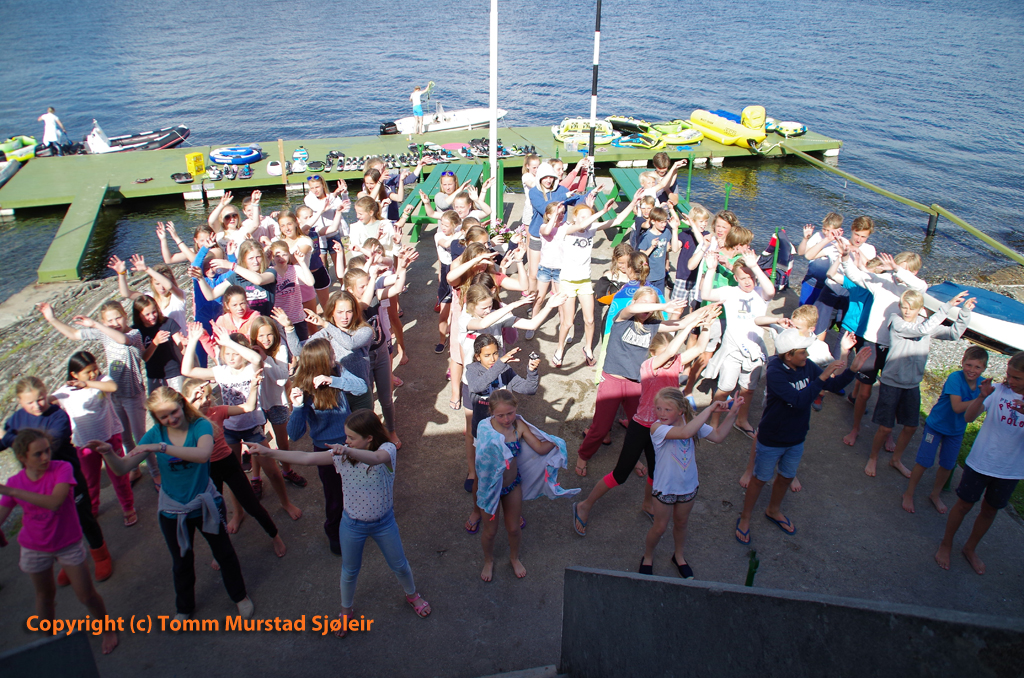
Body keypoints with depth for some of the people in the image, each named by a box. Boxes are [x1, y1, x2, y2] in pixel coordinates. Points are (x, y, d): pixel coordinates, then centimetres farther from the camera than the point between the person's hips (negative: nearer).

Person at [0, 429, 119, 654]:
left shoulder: (62, 469, -23)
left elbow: (54, 501, -38)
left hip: (68, 543, -2)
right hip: (35, 548, 2)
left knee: (86, 595, 6)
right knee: (44, 595, 21)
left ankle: (107, 630, 32)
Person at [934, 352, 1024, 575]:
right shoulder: (998, 390, -12)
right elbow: (968, 417, -19)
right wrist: (982, 397, -36)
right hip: (980, 462, -2)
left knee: (990, 510, 18)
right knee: (964, 504, 9)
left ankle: (970, 548, 39)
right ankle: (946, 545, 28)